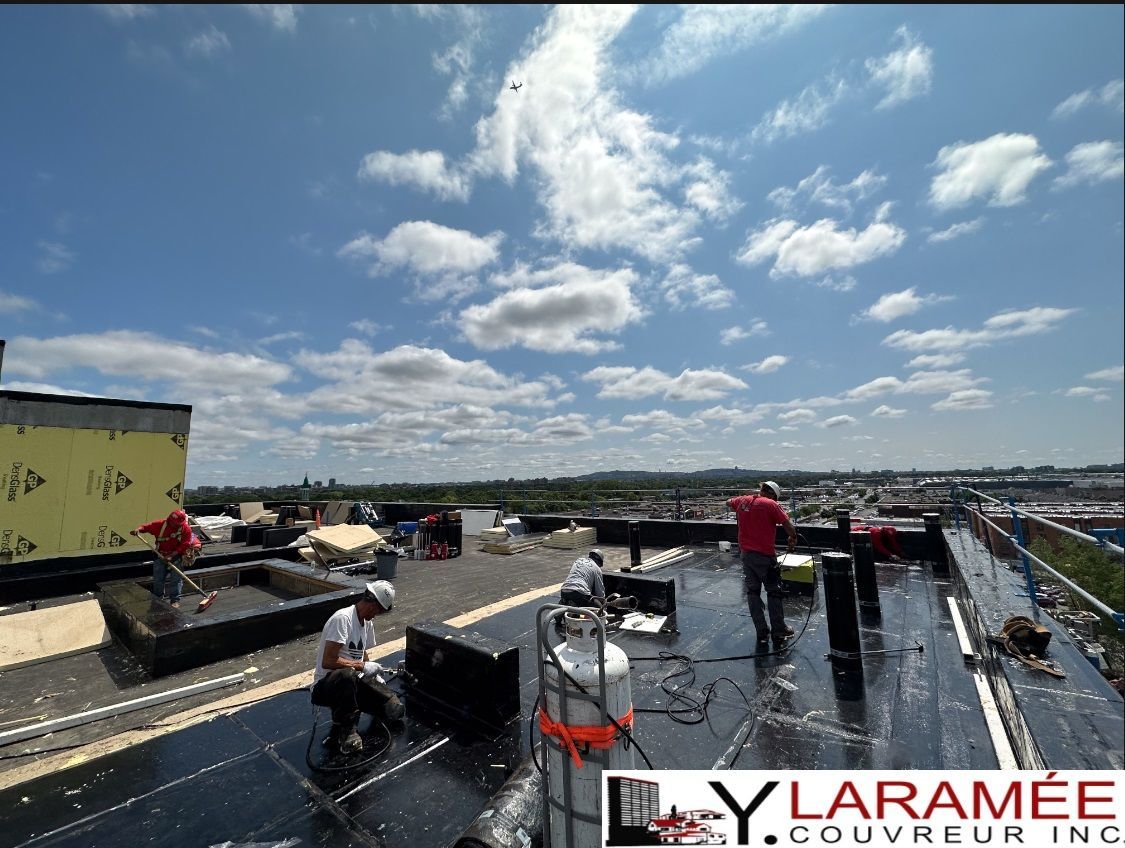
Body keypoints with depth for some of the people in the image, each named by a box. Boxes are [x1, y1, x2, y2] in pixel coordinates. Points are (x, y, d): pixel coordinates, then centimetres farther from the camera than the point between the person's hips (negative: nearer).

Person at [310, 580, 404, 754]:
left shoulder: (368, 624, 8)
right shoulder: (342, 618, -21)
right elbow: (327, 661, -26)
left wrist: (374, 675, 3)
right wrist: (362, 666, -22)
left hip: (354, 682, 8)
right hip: (325, 685, -8)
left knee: (395, 710, -9)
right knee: (347, 675, -42)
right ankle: (345, 732, -17)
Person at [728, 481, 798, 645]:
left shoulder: (743, 500, 5)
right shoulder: (771, 504, -12)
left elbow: (728, 502, 26)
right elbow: (789, 526, -13)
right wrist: (793, 538, 7)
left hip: (746, 555, 5)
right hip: (765, 555, -5)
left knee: (753, 592, 12)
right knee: (773, 592, 10)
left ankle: (762, 633, 17)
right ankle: (779, 632, 18)